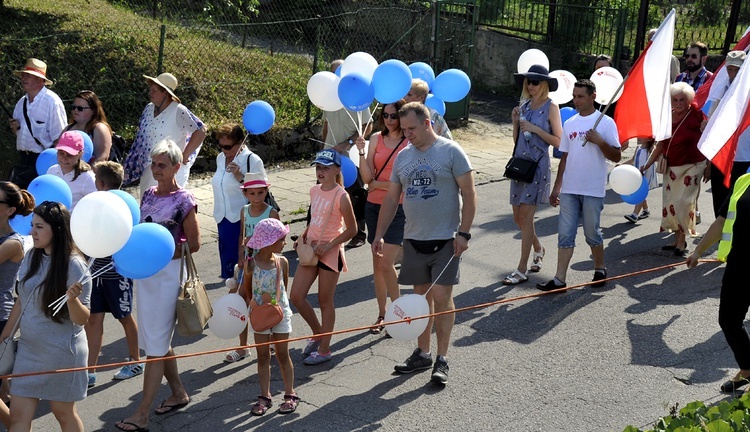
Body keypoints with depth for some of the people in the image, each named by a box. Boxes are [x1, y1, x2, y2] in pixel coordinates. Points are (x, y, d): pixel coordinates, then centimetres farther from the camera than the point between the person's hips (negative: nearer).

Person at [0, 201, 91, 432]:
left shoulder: (74, 266, -16)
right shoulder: (31, 257, 1)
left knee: (63, 413, 10)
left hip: (61, 352, -6)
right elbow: (21, 301, 13)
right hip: (28, 348, 6)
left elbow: (82, 319, -16)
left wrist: (72, 299, -35)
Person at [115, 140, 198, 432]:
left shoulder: (184, 200, -10)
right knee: (159, 340, 15)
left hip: (168, 273, -7)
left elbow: (194, 244, -8)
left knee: (155, 344, -4)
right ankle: (179, 394, 31)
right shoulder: (149, 194, 9)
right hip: (145, 272, 7)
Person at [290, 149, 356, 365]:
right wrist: (304, 235, 3)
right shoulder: (314, 190, 5)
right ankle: (317, 333, 29)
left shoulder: (341, 196, -15)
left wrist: (328, 245, -19)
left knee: (325, 301, 4)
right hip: (311, 249, 7)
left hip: (330, 252, -7)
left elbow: (351, 229, -13)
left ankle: (324, 349, 17)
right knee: (296, 296, 6)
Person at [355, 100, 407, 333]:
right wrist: (361, 152, -14)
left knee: (386, 263, -10)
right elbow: (367, 177, -2)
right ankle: (382, 314, 22)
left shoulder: (411, 143, -9)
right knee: (377, 263, 10)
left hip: (398, 207, -5)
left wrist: (378, 183, -6)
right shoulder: (376, 138, 4)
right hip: (374, 206, 5)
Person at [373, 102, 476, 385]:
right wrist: (379, 234, 9)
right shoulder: (403, 156, 10)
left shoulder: (451, 151, -6)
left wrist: (463, 233, -14)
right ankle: (423, 353, 21)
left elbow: (469, 194, -8)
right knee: (421, 296, 11)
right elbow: (391, 198, 14)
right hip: (414, 239, 5)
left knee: (441, 297, -7)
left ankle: (442, 359, 1)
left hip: (445, 239, -5)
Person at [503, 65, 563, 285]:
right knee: (518, 216, 11)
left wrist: (535, 128, -16)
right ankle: (538, 249, 38)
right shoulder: (524, 105, 11)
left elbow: (558, 141, -9)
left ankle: (522, 270, -4)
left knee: (526, 215, -9)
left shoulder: (551, 107, -5)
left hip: (538, 165, -6)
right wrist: (515, 122, -1)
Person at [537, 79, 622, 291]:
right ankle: (559, 280, 2)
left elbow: (616, 156, -5)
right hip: (569, 190, 4)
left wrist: (599, 141, -21)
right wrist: (556, 188, 12)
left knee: (592, 234, 7)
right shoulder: (569, 124, 11)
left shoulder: (605, 122, -4)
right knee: (565, 234, 1)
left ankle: (600, 269, 30)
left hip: (593, 190, -4)